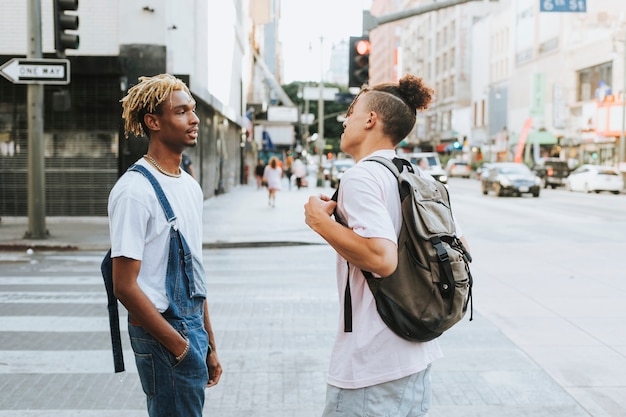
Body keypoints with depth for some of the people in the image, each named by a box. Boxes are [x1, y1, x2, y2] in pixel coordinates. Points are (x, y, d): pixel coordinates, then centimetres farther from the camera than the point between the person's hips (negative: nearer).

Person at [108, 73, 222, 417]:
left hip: (191, 327, 8)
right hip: (162, 333, -8)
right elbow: (125, 286, -18)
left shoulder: (190, 186, 11)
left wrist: (208, 345, 15)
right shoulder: (134, 190, -15)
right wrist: (179, 346, -14)